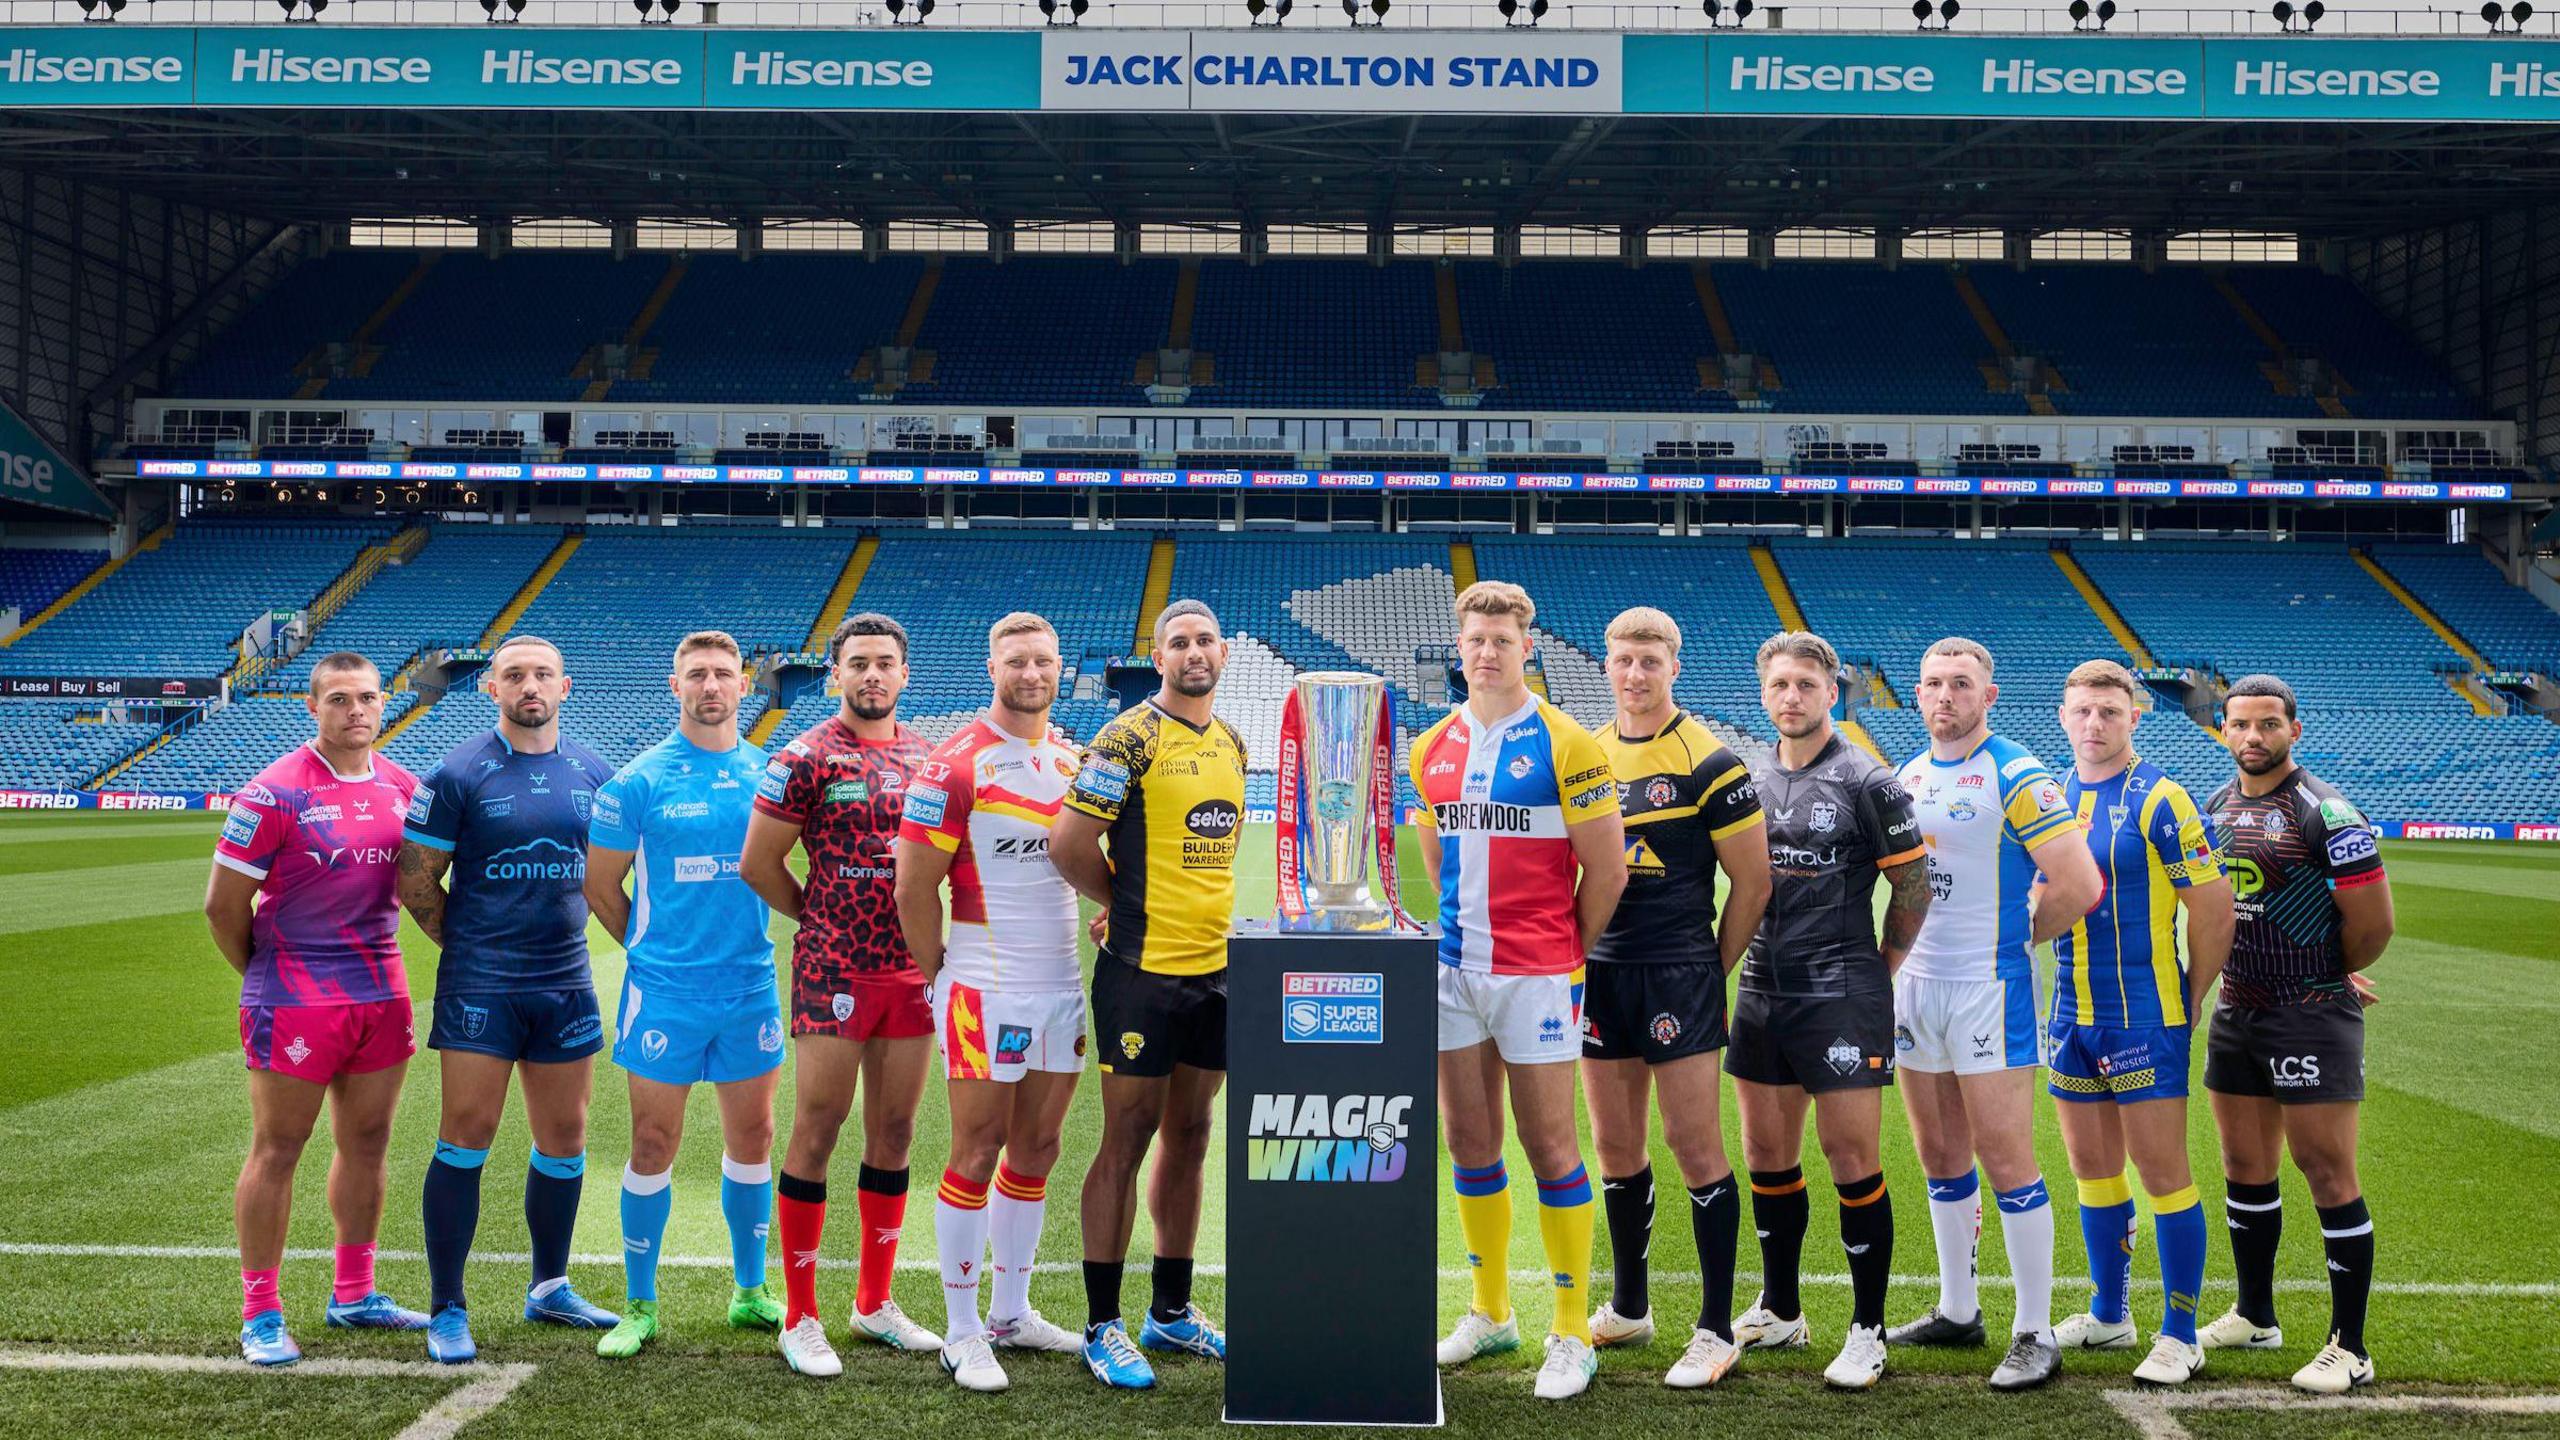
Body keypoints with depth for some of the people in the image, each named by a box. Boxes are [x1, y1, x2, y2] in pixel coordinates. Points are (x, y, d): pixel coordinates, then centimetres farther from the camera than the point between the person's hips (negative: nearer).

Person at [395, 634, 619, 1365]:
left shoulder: (594, 774, 5)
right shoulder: (457, 775, -6)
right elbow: (416, 878, -2)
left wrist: (558, 927, 11)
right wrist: (467, 943, 3)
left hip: (566, 983, 4)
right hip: (479, 987, -4)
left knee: (565, 1139, 11)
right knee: (467, 1137, -4)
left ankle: (549, 1288, 27)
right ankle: (446, 1309, 6)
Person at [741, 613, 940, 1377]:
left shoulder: (925, 754, 8)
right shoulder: (807, 757, -7)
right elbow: (758, 863, -5)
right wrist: (821, 915, 3)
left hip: (911, 967, 5)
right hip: (834, 971, -5)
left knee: (894, 1132, 11)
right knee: (816, 1133, -1)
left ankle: (875, 1301, 24)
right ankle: (800, 1317, 8)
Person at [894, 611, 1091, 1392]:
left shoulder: (1073, 760, 10)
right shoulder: (958, 763, -10)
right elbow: (913, 886, -10)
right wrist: (940, 971, -5)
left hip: (1060, 984, 6)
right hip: (987, 990, -6)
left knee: (1036, 1149, 12)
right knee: (978, 1153, 0)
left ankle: (1012, 1312, 25)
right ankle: (962, 1332, 9)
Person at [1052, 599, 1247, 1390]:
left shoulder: (1232, 742, 12)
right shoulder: (1128, 738, -11)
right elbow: (1067, 845, -14)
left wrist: (1192, 910, 8)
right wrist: (1129, 904, 0)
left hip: (1214, 968, 7)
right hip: (1144, 970, -7)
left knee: (1189, 1134, 13)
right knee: (1128, 1138, -1)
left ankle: (1172, 1311, 25)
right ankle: (1103, 1326, 8)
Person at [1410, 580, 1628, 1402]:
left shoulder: (1566, 746, -8)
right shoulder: (1433, 749, 8)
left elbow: (1607, 868, -5)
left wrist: (1565, 954, 3)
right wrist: (1469, 926, 15)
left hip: (1536, 974, -5)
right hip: (1455, 969, 5)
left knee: (1549, 1147, -1)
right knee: (1469, 1144, 11)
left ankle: (1573, 1335, 9)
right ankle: (1491, 1314, 26)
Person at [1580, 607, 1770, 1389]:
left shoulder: (1709, 761, -7)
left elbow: (1753, 881, -3)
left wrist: (1710, 967, 2)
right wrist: (1578, 952, 10)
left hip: (1679, 974, -5)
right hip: (1600, 973, 5)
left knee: (1695, 1147, -4)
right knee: (1615, 1145, 12)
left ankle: (1716, 1329, 6)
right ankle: (1627, 1308, 27)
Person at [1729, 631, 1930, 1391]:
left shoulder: (1867, 783, -6)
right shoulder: (1748, 779, 10)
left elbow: (1913, 887, -1)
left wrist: (1876, 971, 3)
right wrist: (1739, 964, 13)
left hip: (1841, 998, -6)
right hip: (1762, 992, 6)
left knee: (1852, 1158, -5)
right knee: (1767, 1154, 12)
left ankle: (1867, 1330, 7)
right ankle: (1780, 1312, 27)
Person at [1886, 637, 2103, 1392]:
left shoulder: (2015, 776, -11)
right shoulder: (1908, 776, 10)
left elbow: (2078, 884, -18)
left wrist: (2019, 934, -4)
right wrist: (1898, 948, 9)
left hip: (1987, 987, -7)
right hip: (1914, 982, 7)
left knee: (2007, 1159, -4)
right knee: (1940, 1155, 14)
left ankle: (2035, 1334, 5)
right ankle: (1957, 1312, 26)